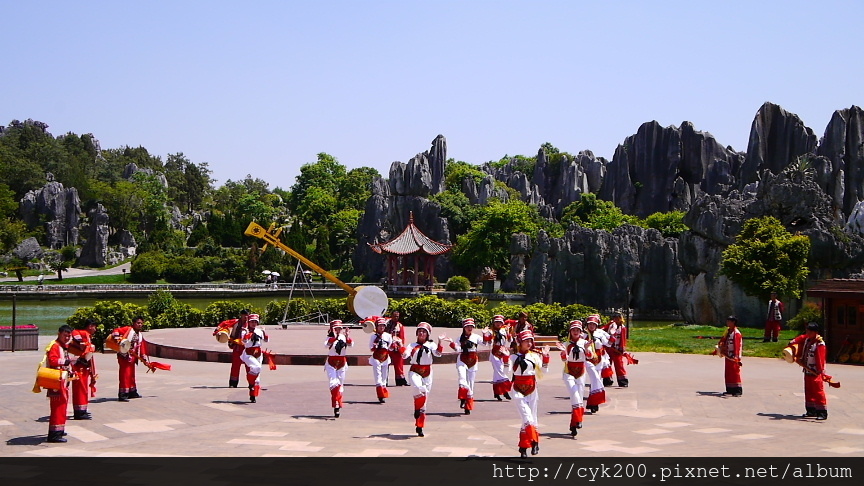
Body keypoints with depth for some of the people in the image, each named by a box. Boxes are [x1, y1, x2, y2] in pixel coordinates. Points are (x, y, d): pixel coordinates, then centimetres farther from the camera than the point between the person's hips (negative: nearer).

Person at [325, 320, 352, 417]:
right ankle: (336, 405, -19)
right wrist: (335, 337, -41)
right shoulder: (330, 338, -5)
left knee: (340, 385, 10)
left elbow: (351, 344, -20)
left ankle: (338, 405, 23)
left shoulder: (344, 337, 0)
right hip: (331, 363, -3)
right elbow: (327, 344, -28)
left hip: (342, 363, 3)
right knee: (334, 383, -17)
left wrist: (347, 336, -38)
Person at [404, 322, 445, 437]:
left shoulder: (431, 345, 6)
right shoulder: (412, 345, 9)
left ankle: (419, 427, 14)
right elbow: (405, 355, -7)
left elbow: (438, 354, -13)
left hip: (427, 374, 1)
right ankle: (417, 410, -12)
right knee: (420, 389, -35)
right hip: (414, 372, -1)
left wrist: (440, 342, -23)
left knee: (424, 400, 4)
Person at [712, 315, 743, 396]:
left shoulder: (736, 333, -14)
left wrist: (736, 357, -27)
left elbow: (737, 346, -21)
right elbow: (723, 342, 22)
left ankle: (738, 390, -4)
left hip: (734, 357, -9)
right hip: (727, 356, 9)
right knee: (728, 373, 10)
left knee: (735, 373, -7)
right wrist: (717, 350, 24)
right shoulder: (727, 331, 13)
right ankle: (730, 389, 16)